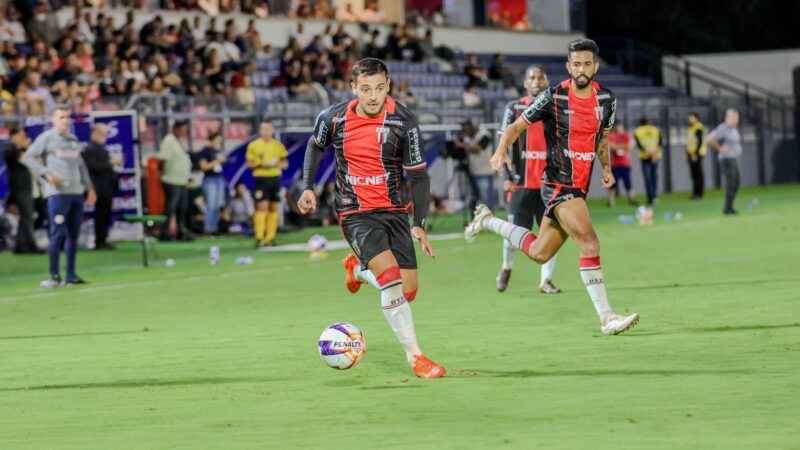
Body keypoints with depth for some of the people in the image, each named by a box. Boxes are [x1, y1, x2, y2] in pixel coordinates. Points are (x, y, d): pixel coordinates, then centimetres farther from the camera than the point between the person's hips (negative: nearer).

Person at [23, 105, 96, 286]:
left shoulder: (73, 140, 18)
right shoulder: (46, 138, 0)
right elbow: (28, 158, -5)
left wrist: (89, 188, 20)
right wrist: (46, 174, -15)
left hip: (77, 192, 6)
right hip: (57, 192, -6)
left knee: (74, 234, 6)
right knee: (57, 233, -10)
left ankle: (71, 275, 12)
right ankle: (54, 276, -6)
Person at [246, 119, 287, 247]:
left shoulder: (278, 145, 11)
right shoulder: (253, 145, 2)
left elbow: (285, 163, 13)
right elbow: (249, 164, 2)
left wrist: (278, 164, -9)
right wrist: (260, 164, -16)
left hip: (275, 179, 4)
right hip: (261, 178, -4)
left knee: (274, 209, 2)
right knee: (262, 207, -12)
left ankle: (270, 238, 7)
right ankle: (259, 238, -12)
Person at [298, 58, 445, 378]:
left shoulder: (404, 123, -11)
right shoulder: (334, 119, -8)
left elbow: (419, 175, -5)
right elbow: (316, 145, 16)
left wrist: (419, 224, -12)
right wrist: (308, 187, 8)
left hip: (394, 211, 2)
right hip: (356, 215, -2)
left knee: (408, 291, 1)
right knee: (392, 277, -22)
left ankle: (358, 270, 34)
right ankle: (414, 357, -16)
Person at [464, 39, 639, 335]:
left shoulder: (606, 99, 6)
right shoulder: (553, 98, -11)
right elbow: (517, 126, -5)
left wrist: (606, 167, 12)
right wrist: (502, 149, -23)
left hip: (580, 187, 7)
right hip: (558, 184, -7)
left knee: (539, 253, 13)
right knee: (589, 243, -21)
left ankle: (488, 221, 35)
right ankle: (606, 318, -19)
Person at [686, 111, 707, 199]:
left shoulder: (699, 128, -13)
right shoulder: (691, 128, 17)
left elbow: (700, 142, -18)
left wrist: (696, 154, -20)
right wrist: (687, 154, 19)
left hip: (697, 154, -9)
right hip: (691, 154, 9)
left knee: (698, 174, -7)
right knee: (694, 174, 9)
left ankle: (699, 193, -5)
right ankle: (695, 193, 13)